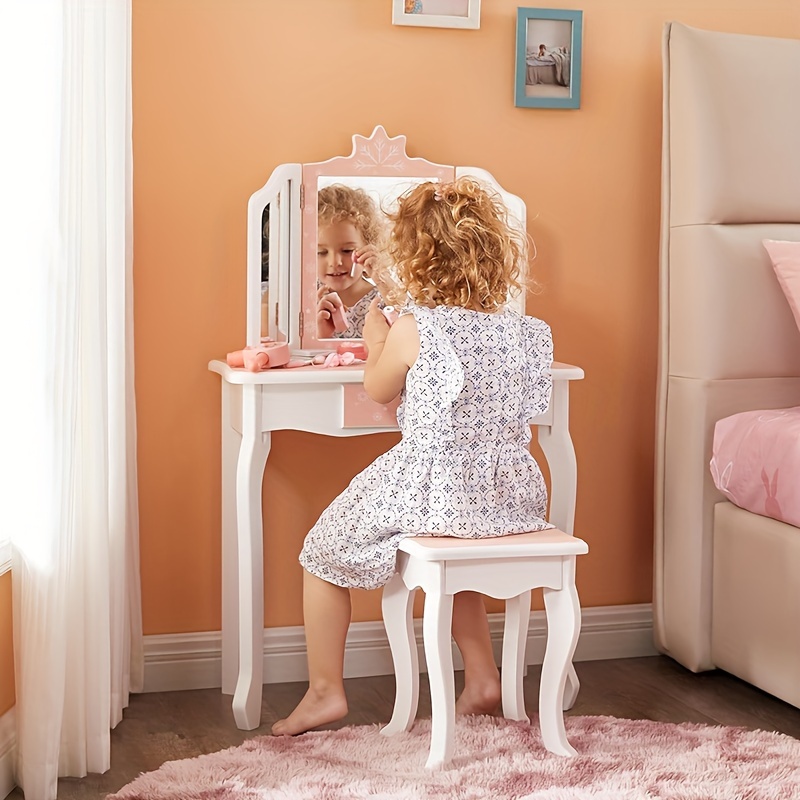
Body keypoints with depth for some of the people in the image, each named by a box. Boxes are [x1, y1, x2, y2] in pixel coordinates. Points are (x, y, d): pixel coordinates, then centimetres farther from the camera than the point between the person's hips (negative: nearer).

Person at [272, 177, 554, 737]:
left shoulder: (413, 330, -14)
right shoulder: (529, 333, 0)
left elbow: (378, 390, 4)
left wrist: (375, 343, 24)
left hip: (430, 491, -5)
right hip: (513, 497, 6)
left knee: (324, 553, 18)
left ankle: (325, 691, 23)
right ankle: (483, 677, 33)